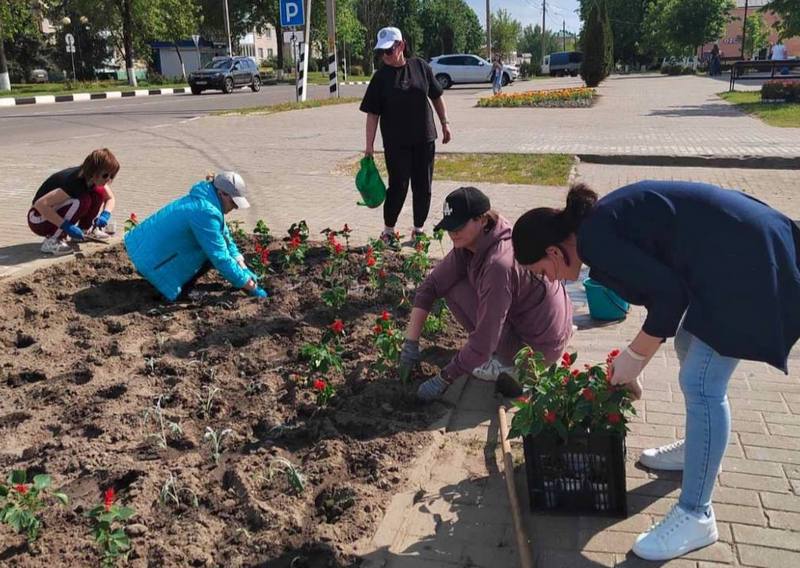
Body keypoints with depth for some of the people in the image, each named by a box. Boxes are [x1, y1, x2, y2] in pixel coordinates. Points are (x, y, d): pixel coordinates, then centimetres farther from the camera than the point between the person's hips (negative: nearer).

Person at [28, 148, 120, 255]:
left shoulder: (94, 179, -10)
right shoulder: (75, 182, -33)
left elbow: (110, 198, 5)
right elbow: (40, 204, -37)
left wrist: (105, 215, -16)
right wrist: (67, 226, -38)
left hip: (57, 210, 7)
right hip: (39, 218, -7)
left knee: (99, 193, -7)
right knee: (80, 201, -32)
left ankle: (84, 229, 10)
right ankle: (52, 241, -22)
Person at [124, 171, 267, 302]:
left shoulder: (203, 199, 4)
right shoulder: (206, 212, -26)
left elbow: (225, 237, 10)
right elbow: (220, 257, -23)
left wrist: (245, 270, 4)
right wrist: (250, 287, -16)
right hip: (151, 260, -10)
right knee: (213, 253, -11)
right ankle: (184, 289, -1)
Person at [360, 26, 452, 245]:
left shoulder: (421, 66, 0)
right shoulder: (381, 77, -4)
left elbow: (436, 96, 11)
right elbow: (372, 114, -5)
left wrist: (445, 123, 9)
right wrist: (369, 145, -9)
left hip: (424, 139, 2)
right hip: (396, 143, -2)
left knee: (423, 186, 8)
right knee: (398, 186, -1)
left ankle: (419, 228, 22)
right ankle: (388, 230, 14)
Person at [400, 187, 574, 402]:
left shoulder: (498, 263, -31)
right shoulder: (469, 244, -5)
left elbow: (483, 341, -29)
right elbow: (431, 285, -2)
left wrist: (444, 378, -19)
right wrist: (410, 342, -8)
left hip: (540, 346, -9)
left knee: (454, 287, -12)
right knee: (449, 280, 7)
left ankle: (507, 366, -6)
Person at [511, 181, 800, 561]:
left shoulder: (594, 238, -17)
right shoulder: (601, 223, 12)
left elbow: (668, 293, -20)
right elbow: (661, 282, 20)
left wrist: (635, 355, -5)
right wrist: (632, 366, 24)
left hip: (747, 263, -11)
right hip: (740, 246, 11)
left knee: (700, 384, -6)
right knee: (690, 348, 24)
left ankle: (696, 517, 5)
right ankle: (698, 450, 42)